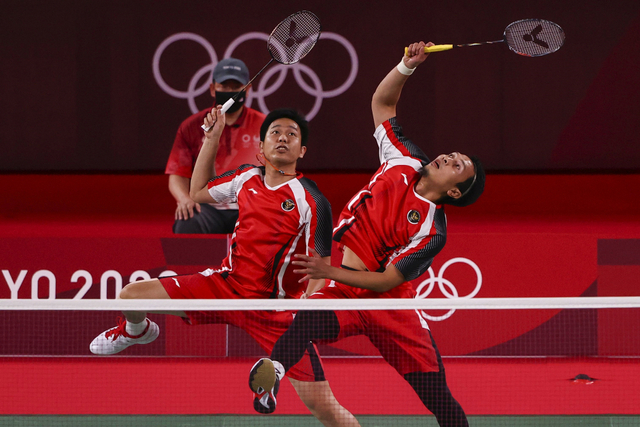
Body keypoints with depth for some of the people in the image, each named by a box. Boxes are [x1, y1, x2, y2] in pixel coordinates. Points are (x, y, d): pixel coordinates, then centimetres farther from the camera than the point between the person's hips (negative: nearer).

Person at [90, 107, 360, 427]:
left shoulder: (311, 201, -12)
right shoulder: (247, 179, 5)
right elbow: (198, 193, 24)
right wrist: (211, 139, 16)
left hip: (275, 308, -5)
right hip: (225, 285, 5)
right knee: (131, 296, -2)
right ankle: (137, 330, 36)